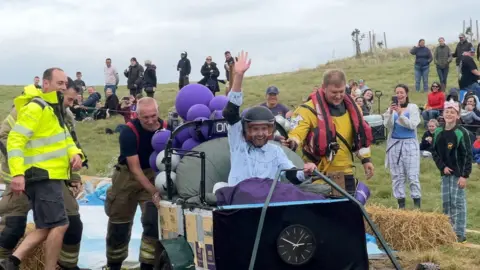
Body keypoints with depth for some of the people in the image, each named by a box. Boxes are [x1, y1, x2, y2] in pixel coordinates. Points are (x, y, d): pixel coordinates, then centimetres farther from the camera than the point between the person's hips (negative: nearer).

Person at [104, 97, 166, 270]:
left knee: (154, 220, -14)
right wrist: (154, 192, -31)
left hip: (153, 174, 2)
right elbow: (135, 168, -24)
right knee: (119, 222, 8)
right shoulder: (129, 132, -24)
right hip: (128, 175, -2)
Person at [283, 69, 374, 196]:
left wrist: (366, 159, 15)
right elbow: (296, 131, -22)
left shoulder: (352, 108, 7)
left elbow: (360, 134, 17)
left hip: (345, 173, 6)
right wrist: (292, 141, -44)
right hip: (318, 174, -6)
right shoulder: (310, 109, -13)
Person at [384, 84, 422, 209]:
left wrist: (401, 114, -25)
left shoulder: (413, 107, 0)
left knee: (413, 176, -6)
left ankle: (417, 205, -1)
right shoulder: (392, 108, 6)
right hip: (394, 144, 3)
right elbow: (387, 125, -5)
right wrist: (391, 113, -22)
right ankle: (401, 205, 12)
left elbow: (412, 125, -12)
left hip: (410, 144, -3)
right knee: (397, 176, 5)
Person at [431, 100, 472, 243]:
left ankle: (460, 233, 1)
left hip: (458, 173, -5)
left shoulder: (461, 133, -11)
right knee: (446, 202, 9)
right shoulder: (438, 132, 4)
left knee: (458, 202, -5)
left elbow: (468, 155, -11)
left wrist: (465, 175, -15)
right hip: (445, 172, 5)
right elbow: (435, 152, 11)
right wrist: (442, 167, -4)